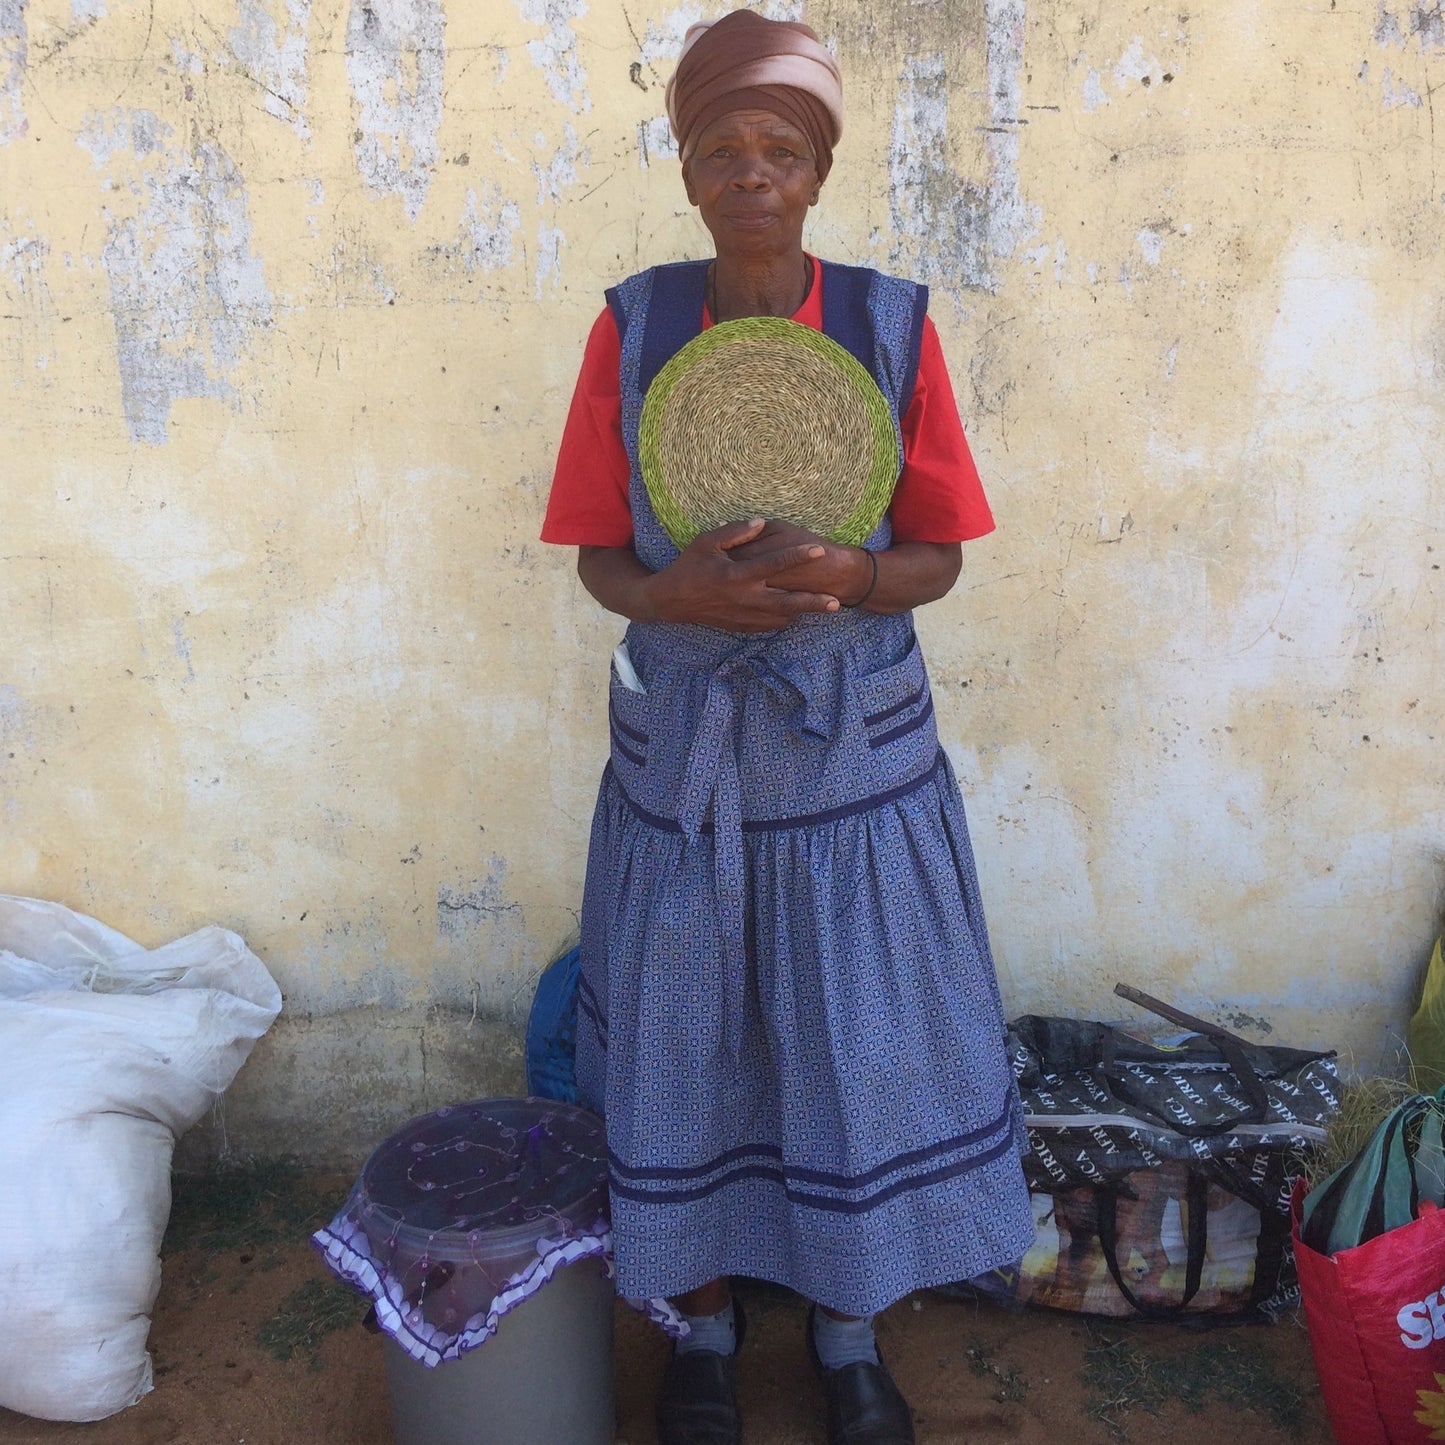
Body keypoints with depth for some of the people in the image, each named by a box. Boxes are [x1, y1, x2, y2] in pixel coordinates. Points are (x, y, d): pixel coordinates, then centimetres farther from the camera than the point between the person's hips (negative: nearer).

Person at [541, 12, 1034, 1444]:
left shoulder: (891, 325, -4)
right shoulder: (633, 326, -3)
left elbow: (936, 558, -2)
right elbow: (598, 556, -1)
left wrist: (843, 576, -24)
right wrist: (680, 593, -23)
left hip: (854, 747, 0)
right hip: (683, 746, 0)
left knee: (860, 1044, 9)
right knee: (686, 1039, 11)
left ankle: (846, 1328, 35)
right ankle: (705, 1320, 37)